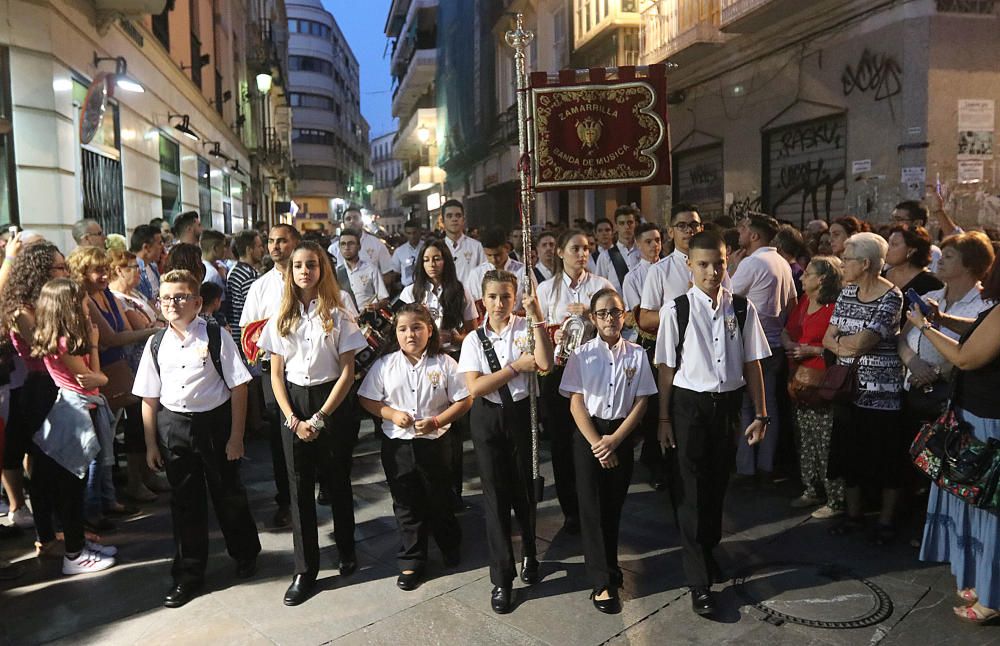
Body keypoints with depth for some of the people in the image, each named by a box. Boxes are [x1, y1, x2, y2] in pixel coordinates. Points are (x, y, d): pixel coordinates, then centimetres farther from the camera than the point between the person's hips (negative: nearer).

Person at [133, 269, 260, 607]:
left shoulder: (216, 338, -10)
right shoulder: (156, 345, 1)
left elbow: (238, 388, -9)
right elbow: (149, 398, 6)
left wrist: (236, 436, -10)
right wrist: (151, 444, 6)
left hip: (215, 421, -3)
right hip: (173, 426, 3)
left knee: (228, 493, 12)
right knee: (185, 501, 12)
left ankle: (245, 554, 38)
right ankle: (188, 574, 28)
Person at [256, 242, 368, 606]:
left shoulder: (337, 316, -4)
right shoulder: (282, 318, 5)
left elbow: (348, 372, -8)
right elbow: (276, 374, 4)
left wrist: (320, 418, -12)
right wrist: (293, 419, -7)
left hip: (332, 402, -2)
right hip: (293, 405, 2)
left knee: (337, 482, 10)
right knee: (300, 488, 5)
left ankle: (346, 550, 31)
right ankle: (305, 569, 15)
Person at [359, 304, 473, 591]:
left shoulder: (444, 363, -6)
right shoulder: (385, 365, -3)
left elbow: (464, 401, -4)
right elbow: (367, 399, 2)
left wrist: (436, 421, -17)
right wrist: (392, 414, -14)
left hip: (434, 442, -1)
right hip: (397, 445, 1)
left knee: (439, 500, 15)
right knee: (406, 505, 10)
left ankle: (451, 546, 41)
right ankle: (411, 561, 25)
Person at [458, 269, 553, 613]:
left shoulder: (526, 329, -3)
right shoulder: (474, 339, 0)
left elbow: (545, 364, -22)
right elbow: (475, 387, -11)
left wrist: (536, 315, -23)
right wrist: (516, 366, -14)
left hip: (521, 414, 0)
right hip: (488, 420, 1)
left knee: (524, 489, 14)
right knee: (495, 495, 4)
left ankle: (529, 553, 42)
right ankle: (502, 578, 17)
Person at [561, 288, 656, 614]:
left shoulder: (637, 354, -3)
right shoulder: (582, 355, -5)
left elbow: (641, 402, -3)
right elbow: (576, 404, -5)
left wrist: (614, 441, -10)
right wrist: (596, 443, -12)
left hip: (622, 434, 1)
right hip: (588, 434, -1)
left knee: (613, 505, 11)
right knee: (592, 507, 0)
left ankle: (607, 566, 31)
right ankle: (603, 582, 8)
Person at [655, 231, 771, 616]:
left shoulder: (741, 308, -1)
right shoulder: (676, 310, -9)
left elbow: (751, 363, 3)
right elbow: (666, 367, -4)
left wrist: (760, 414, 4)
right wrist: (664, 418, -2)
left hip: (729, 402, 3)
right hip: (689, 403, -3)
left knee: (718, 483, 17)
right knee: (691, 490, 2)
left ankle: (708, 551, 41)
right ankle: (699, 580, 14)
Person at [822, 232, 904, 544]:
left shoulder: (891, 297, -15)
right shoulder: (847, 292, 6)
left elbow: (862, 341, -23)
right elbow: (828, 337, 2)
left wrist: (839, 340, -6)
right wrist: (847, 347, -16)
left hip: (881, 391, -6)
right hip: (849, 386, 6)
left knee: (885, 458, 6)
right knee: (849, 453, 14)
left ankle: (886, 520, 22)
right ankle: (853, 514, 30)